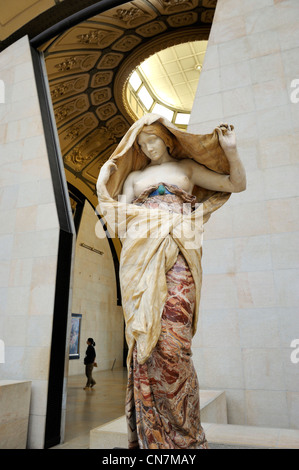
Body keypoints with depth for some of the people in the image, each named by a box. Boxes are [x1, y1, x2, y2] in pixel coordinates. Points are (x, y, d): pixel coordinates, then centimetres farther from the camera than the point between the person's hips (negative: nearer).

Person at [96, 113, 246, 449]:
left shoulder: (187, 167, 22)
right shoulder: (133, 176, 27)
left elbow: (237, 184, 18)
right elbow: (119, 215, 15)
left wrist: (230, 150, 5)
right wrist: (105, 185, 5)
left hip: (177, 253, -2)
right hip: (140, 254, 2)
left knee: (171, 340, -15)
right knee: (144, 334, -8)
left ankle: (183, 435, -4)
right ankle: (150, 436, 1)